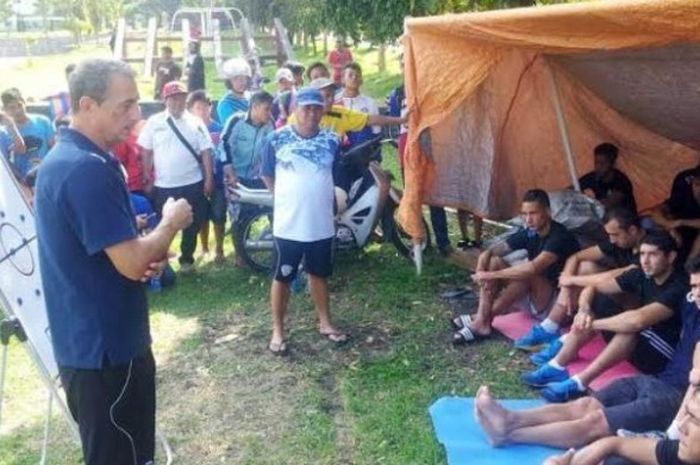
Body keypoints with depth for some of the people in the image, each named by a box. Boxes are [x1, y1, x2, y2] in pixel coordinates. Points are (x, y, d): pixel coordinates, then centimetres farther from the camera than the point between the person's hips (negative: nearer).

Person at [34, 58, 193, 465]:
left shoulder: (62, 158, 9)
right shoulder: (88, 168, -24)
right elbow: (132, 265, -26)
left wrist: (149, 255, -1)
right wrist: (171, 222, -8)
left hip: (87, 340, 10)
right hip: (106, 346, -10)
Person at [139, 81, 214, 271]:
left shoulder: (195, 122, 1)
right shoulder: (154, 122, 0)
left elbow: (206, 152, 1)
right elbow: (146, 152, 3)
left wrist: (209, 179, -4)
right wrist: (147, 180, 0)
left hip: (192, 184, 1)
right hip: (163, 186, 0)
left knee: (192, 224, 10)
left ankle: (186, 258, 28)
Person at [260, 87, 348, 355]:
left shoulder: (332, 141, -1)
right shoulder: (276, 139, -7)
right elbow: (267, 175, 5)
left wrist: (318, 196, 11)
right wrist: (287, 198, 6)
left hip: (322, 224, 3)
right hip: (288, 224, -2)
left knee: (319, 274, 17)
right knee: (283, 277, 6)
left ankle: (325, 323, 32)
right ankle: (278, 331, 19)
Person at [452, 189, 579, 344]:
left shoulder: (560, 236, -21)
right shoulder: (529, 233, 0)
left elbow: (533, 268, -37)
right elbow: (487, 253, -2)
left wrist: (492, 275, -30)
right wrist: (481, 275, -24)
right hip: (533, 298, 8)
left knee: (528, 274, -34)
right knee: (494, 261, -6)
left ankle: (484, 321, -23)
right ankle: (481, 320, -21)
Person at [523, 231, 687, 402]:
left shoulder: (678, 287, -25)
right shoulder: (641, 275, -2)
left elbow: (638, 320, -39)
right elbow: (592, 288, 1)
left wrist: (593, 324, -27)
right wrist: (584, 310, -22)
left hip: (666, 356, -8)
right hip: (639, 345, 8)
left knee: (633, 326, -36)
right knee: (596, 305, -6)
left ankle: (578, 383, -36)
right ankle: (556, 367, -13)